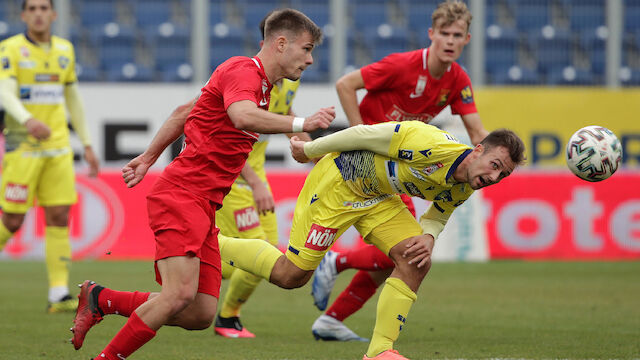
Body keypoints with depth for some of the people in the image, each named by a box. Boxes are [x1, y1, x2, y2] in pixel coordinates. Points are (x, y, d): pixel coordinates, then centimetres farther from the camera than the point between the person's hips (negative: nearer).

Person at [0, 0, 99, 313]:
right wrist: (28, 120, -38)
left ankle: (59, 295, -3)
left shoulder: (64, 50, 12)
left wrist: (87, 144, 19)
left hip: (57, 147, 4)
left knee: (59, 217, -3)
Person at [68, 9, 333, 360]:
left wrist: (149, 157, 33)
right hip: (181, 194, -10)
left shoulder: (260, 83, 21)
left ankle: (101, 300, 13)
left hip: (205, 206, 10)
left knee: (200, 314, -1)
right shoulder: (242, 70, -10)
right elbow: (242, 117, -33)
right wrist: (301, 124, -32)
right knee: (181, 293, -24)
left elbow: (184, 112, 30)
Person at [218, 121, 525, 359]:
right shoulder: (431, 146, -34)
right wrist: (309, 150, -13)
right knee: (291, 275, -5)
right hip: (338, 181, -7)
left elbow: (438, 215, 12)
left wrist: (429, 237, -14)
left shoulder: (462, 190, -8)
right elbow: (365, 135, -25)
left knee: (416, 262, -12)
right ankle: (212, 244, 16)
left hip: (377, 196, 8)